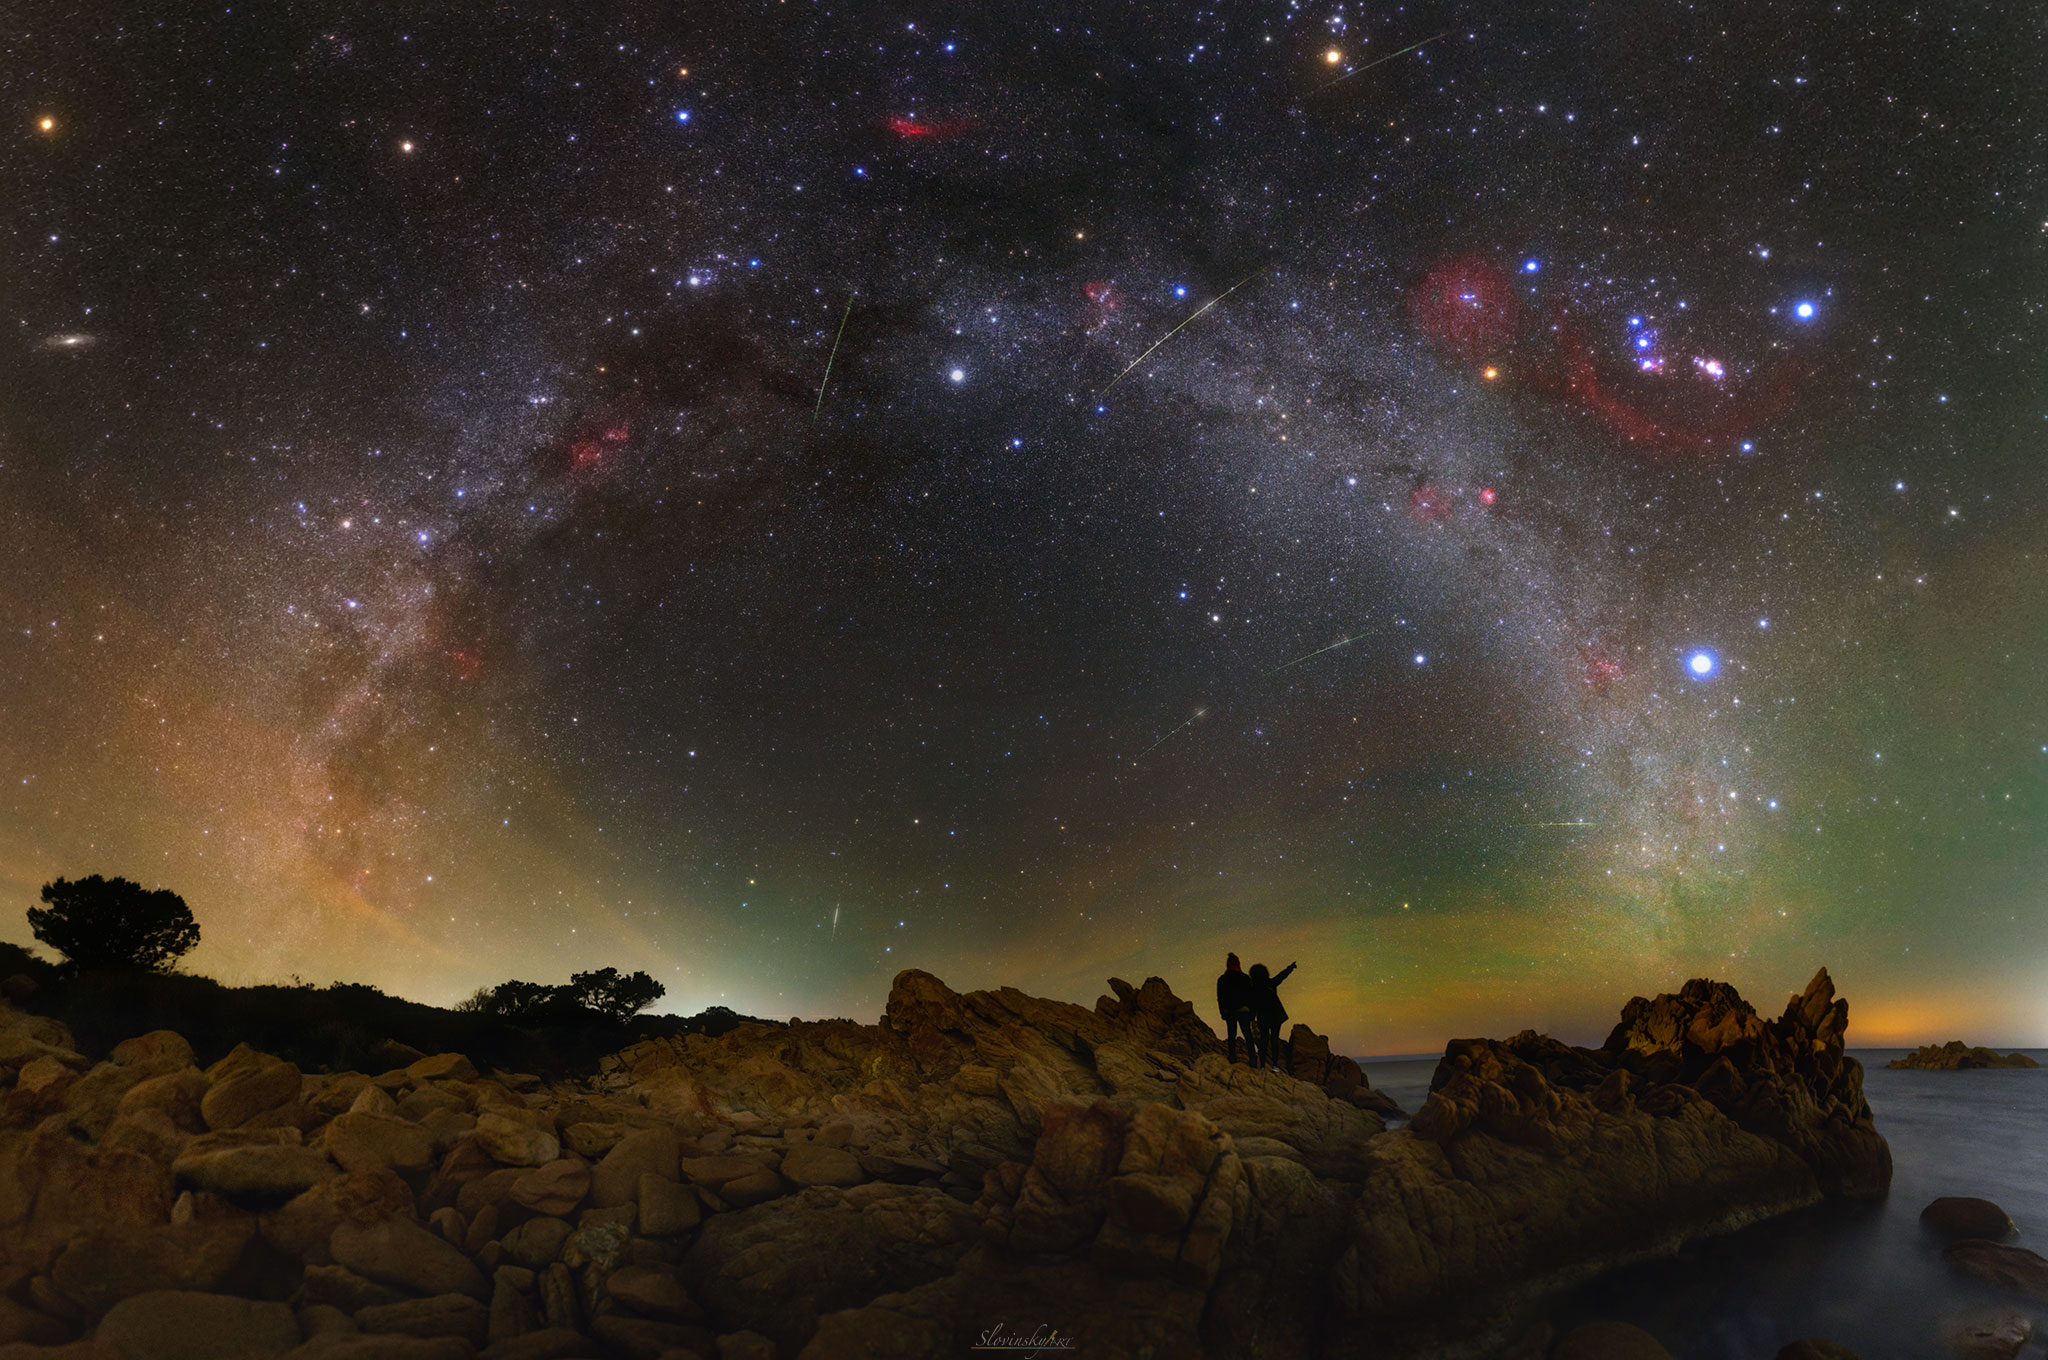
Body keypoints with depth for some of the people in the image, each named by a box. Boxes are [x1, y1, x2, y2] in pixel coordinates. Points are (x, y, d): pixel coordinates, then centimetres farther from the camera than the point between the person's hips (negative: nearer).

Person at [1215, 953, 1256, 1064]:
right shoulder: (1245, 978, -1)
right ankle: (1252, 1059, -3)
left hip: (1229, 1012, 1)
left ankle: (1233, 1059, 3)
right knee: (1248, 1035, 3)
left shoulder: (1222, 980, 2)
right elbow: (1250, 996, 1)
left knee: (1231, 1036, 7)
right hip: (1243, 1010, -1)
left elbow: (1220, 998, 5)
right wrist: (1252, 1012, 7)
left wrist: (1223, 1013, 12)